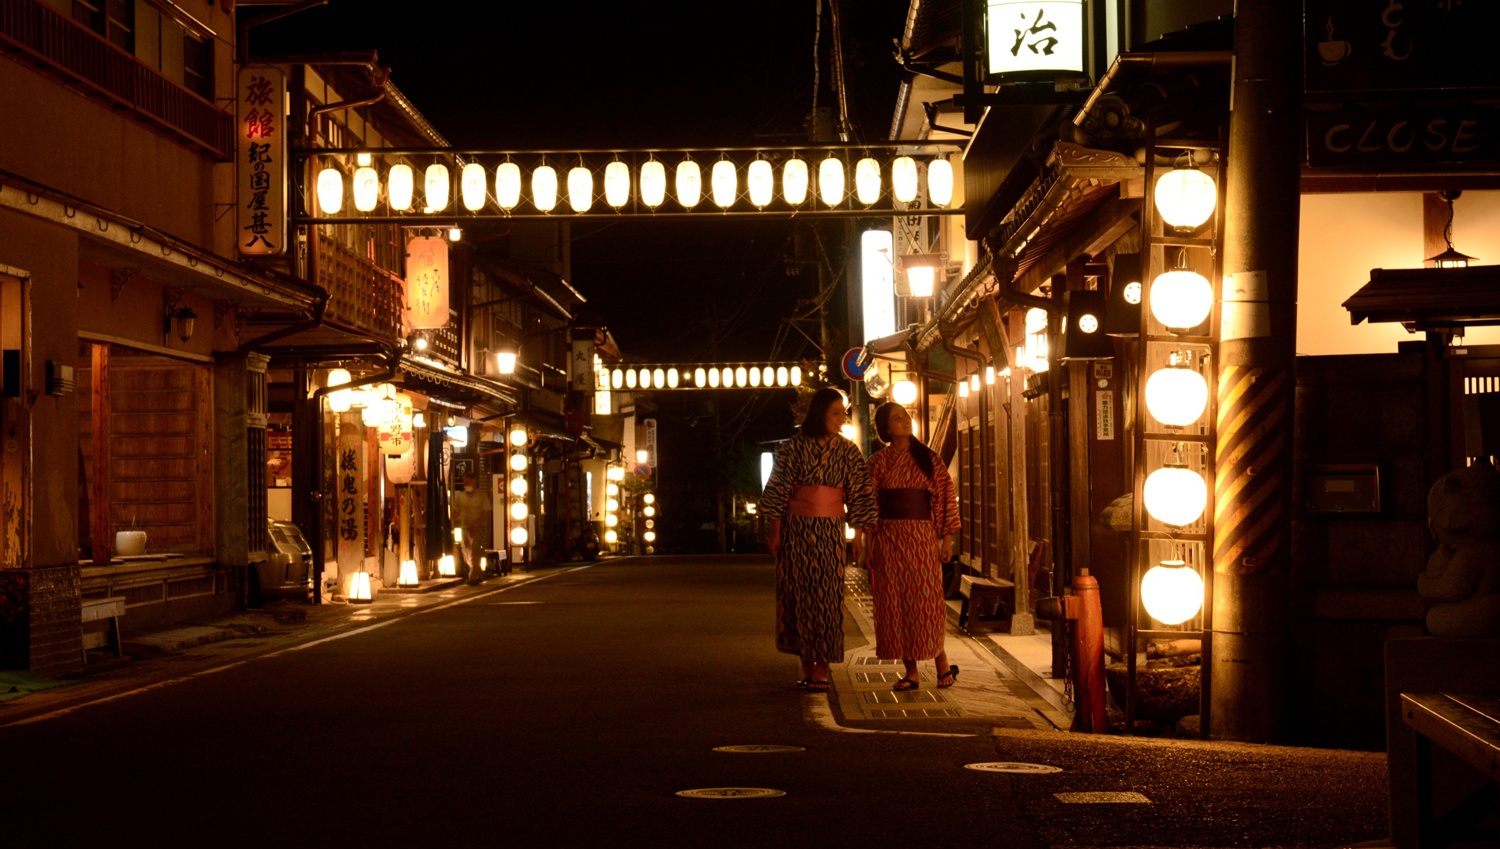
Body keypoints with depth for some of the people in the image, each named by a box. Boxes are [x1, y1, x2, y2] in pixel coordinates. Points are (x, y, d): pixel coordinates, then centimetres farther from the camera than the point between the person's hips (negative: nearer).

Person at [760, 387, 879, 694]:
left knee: (827, 596, -3)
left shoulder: (847, 451, 3)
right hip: (796, 529, 0)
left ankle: (822, 668, 0)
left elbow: (859, 496, 3)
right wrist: (774, 531, -4)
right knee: (798, 595, 1)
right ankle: (807, 667, 9)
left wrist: (858, 536, -2)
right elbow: (777, 492, 0)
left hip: (830, 531, 1)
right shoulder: (793, 448, -1)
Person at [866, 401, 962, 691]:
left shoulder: (928, 458, 5)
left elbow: (946, 494, 3)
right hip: (888, 536, 2)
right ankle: (911, 672, 5)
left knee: (925, 599, -4)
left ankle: (942, 664, 10)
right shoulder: (877, 462, 7)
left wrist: (947, 537, -2)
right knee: (894, 603, 0)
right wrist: (868, 545, 0)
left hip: (921, 536, -1)